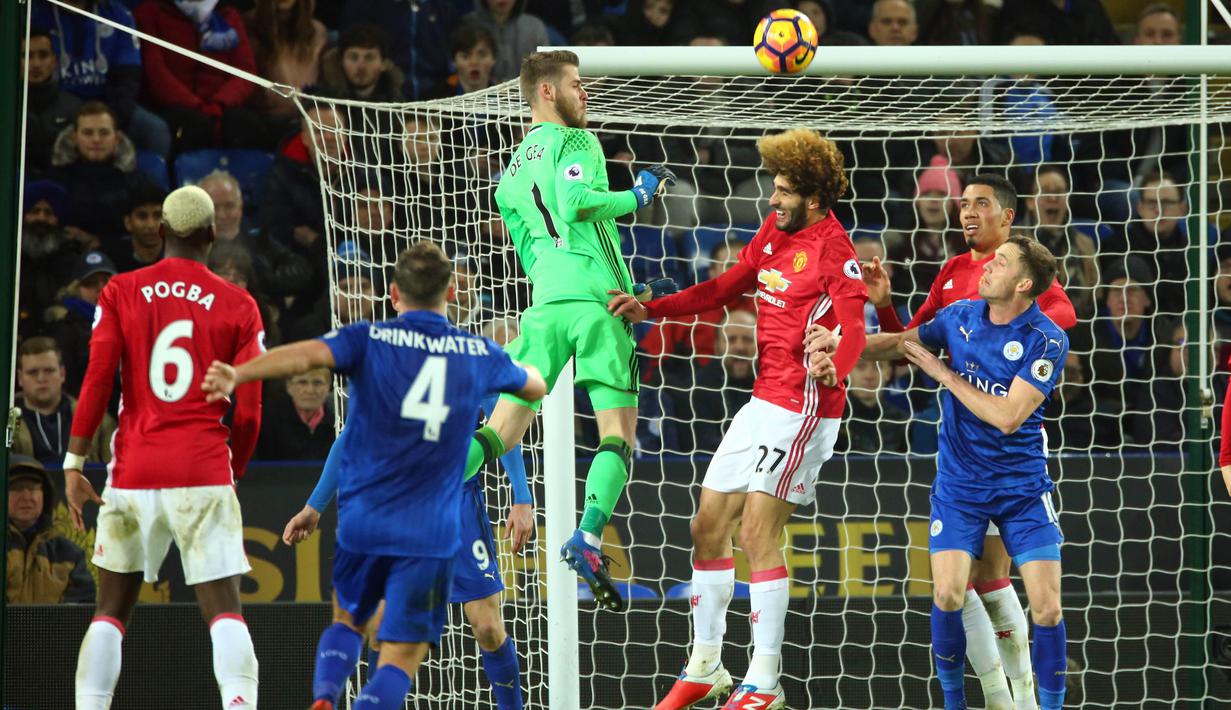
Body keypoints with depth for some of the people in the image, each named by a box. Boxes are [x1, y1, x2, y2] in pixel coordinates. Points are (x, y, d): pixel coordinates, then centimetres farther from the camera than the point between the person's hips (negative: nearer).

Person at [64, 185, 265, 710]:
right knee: (224, 609, -5)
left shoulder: (121, 293, 4)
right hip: (204, 471, -1)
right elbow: (248, 412, 1)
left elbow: (96, 383, -2)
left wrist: (73, 466, 2)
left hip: (133, 470, 1)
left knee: (111, 609, 11)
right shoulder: (238, 307, 2)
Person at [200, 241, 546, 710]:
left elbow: (307, 354, -22)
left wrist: (236, 374, -34)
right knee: (401, 658, 0)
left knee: (347, 621, 25)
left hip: (362, 522, 1)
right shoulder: (480, 354, 6)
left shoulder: (370, 339, -2)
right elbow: (536, 388, 26)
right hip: (431, 532, -1)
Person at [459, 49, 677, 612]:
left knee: (503, 427, 4)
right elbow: (576, 201, -15)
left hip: (545, 303, 6)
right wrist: (635, 196, -3)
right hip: (596, 297, -6)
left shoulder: (511, 174, 24)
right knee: (618, 432, -5)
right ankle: (588, 539, -22)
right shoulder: (575, 142, 2)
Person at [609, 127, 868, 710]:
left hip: (803, 404, -9)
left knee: (757, 532, -13)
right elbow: (725, 289, 22)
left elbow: (854, 326, -29)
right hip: (763, 399, 9)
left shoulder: (832, 249, -15)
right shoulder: (774, 231, 11)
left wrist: (833, 367, -49)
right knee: (708, 526, 12)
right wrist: (651, 310, 18)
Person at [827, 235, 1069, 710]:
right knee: (947, 595, -12)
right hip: (960, 486, 3)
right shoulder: (961, 316, -1)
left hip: (1022, 488, -3)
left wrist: (942, 373, -15)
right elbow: (902, 342, 17)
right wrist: (838, 344, 3)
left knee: (1046, 607, -10)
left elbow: (1007, 417, -22)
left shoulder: (1047, 341, -16)